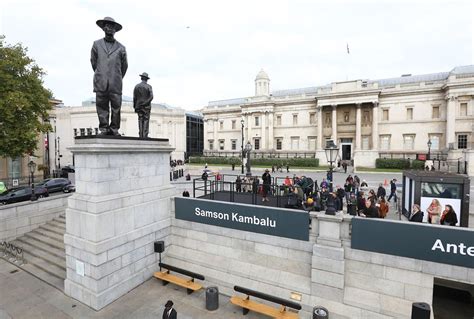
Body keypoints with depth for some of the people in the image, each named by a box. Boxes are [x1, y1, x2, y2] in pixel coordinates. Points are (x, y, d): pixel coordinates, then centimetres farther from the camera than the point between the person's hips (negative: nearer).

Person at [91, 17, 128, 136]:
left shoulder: (121, 47, 11)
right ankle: (103, 128, 1)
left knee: (116, 106, -4)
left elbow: (124, 66, 19)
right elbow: (93, 62, 19)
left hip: (115, 84, 0)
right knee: (102, 106, -3)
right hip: (101, 83, 1)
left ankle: (114, 129, 2)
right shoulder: (96, 44, 13)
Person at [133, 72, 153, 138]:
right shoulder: (149, 86, -2)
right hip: (147, 106, -3)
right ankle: (145, 135, -8)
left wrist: (135, 107, 9)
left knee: (140, 121, 5)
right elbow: (151, 97, -14)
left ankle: (141, 135, 2)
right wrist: (146, 103, -8)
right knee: (146, 120, -2)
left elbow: (134, 97, 4)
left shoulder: (137, 86, 6)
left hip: (139, 106, 3)